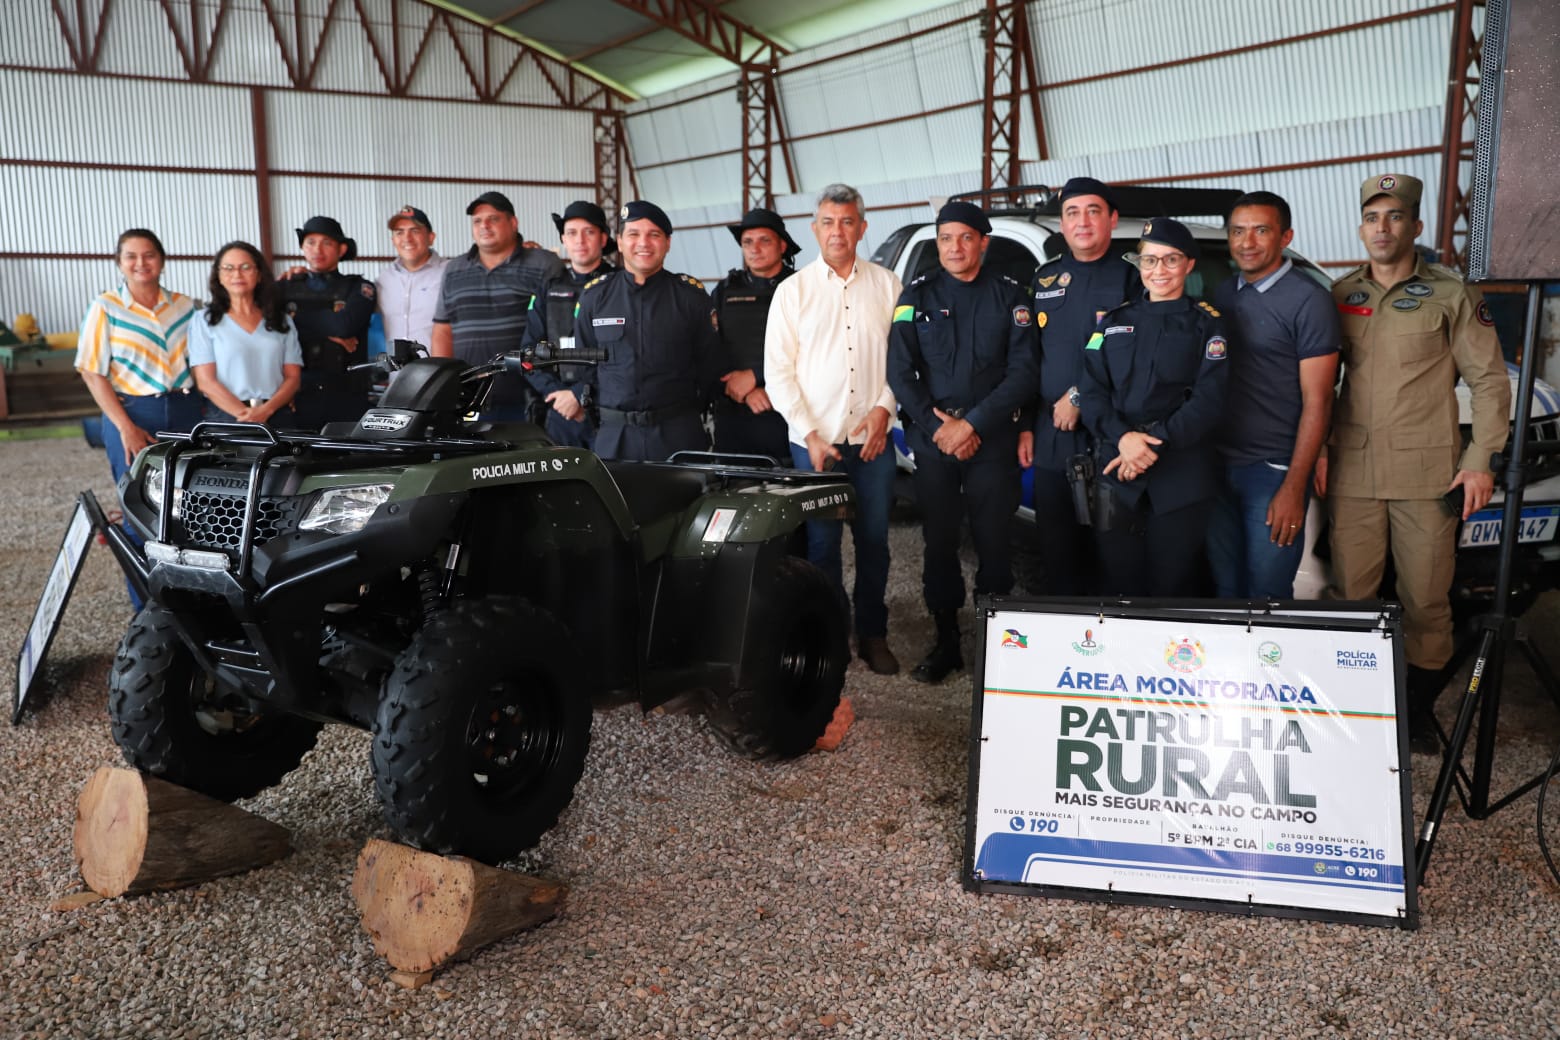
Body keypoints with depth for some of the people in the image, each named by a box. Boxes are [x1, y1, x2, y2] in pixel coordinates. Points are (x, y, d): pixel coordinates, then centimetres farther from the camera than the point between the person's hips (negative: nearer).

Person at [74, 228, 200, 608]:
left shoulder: (185, 306, 7)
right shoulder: (105, 308, -2)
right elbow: (92, 372, -5)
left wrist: (204, 414, 3)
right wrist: (126, 428, -14)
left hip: (185, 411, 3)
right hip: (132, 415, -3)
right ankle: (147, 608, 13)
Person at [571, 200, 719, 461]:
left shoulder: (690, 294, 5)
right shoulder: (594, 295, 8)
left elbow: (709, 360, 8)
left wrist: (692, 410, 4)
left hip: (679, 432, -1)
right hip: (614, 435, 1)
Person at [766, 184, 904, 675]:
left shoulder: (887, 285, 7)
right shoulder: (793, 290, 3)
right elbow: (777, 371, -1)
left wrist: (883, 407, -7)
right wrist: (810, 435, -8)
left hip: (873, 439, 1)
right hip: (814, 440, -1)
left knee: (874, 540, 6)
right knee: (821, 541, 4)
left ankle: (873, 634, 19)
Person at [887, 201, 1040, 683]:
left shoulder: (1011, 296, 3)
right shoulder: (917, 296, 6)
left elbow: (1024, 371, -5)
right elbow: (900, 372, 1)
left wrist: (972, 424, -13)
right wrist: (938, 427, -10)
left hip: (993, 444, -1)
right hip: (932, 443, 1)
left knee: (993, 545, 2)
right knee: (939, 543, 6)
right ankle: (945, 641, 16)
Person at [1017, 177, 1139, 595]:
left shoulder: (1132, 280, 0)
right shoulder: (1045, 278, 13)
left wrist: (1081, 397, -13)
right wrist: (1026, 426, 9)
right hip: (1051, 439, 4)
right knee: (1055, 550, 10)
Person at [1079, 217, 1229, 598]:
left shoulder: (1206, 323, 5)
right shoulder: (1114, 320, 14)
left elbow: (1209, 399, -6)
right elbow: (1091, 391, 4)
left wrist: (1154, 444, -16)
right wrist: (1122, 437, -14)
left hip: (1182, 475, -2)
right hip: (1116, 470, 2)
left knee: (1173, 586, 4)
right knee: (1119, 586, 5)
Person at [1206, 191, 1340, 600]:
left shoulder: (1309, 301, -7)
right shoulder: (1221, 295, 10)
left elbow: (1316, 401, -10)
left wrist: (1294, 487, -15)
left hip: (1272, 473, -5)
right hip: (1218, 467, 5)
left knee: (1266, 593, 4)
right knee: (1225, 588, 13)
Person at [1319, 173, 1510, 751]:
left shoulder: (1451, 296, 3)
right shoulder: (1340, 296, 11)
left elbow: (1489, 381, 3)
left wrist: (1481, 461, -4)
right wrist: (1319, 449, 7)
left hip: (1426, 475, -2)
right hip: (1353, 472, 2)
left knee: (1426, 599, 3)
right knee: (1350, 594, 4)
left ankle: (1419, 709, 16)